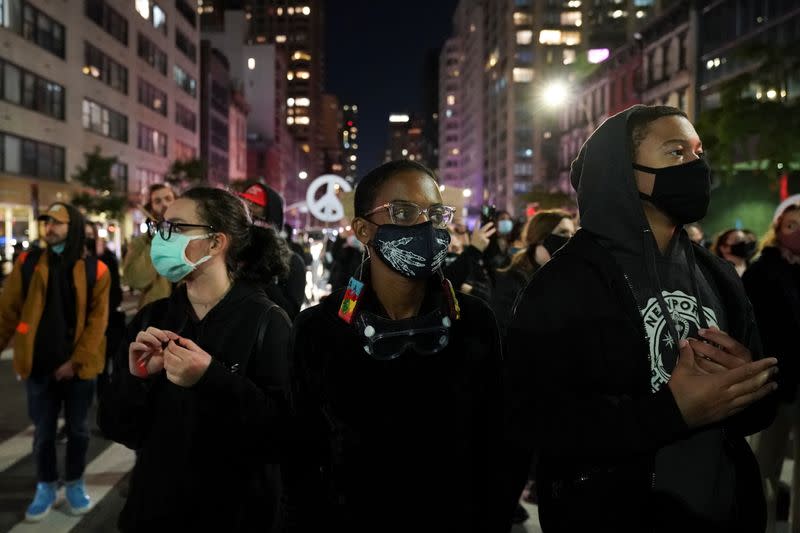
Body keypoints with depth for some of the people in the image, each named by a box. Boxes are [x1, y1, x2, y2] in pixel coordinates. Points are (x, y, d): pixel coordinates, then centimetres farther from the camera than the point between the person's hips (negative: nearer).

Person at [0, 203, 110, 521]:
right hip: (39, 365, 1)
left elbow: (97, 321, -6)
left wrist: (76, 361, -12)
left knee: (78, 428, 13)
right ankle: (46, 487, 30)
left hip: (79, 366, -1)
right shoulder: (28, 263, 1)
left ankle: (75, 484, 31)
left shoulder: (95, 269, -4)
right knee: (43, 430, 12)